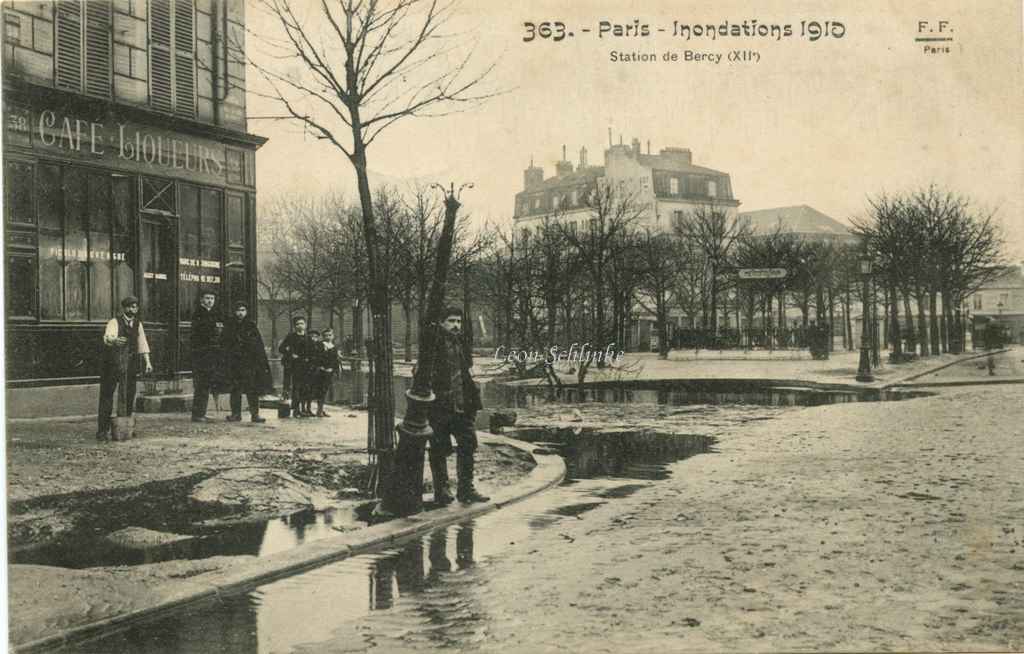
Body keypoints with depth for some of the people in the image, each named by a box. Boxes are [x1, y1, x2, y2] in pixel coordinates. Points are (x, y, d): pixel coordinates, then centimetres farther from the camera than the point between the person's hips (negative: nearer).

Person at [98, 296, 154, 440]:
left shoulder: (137, 324, 12)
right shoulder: (114, 322, -7)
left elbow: (142, 343, 14)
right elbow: (107, 337, -26)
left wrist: (147, 361, 6)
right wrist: (114, 340, -49)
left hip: (130, 366, 5)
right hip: (112, 364, -5)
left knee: (129, 397, 6)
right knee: (106, 397, -4)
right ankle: (102, 431, -2)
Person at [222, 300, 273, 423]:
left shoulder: (251, 326, 5)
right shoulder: (230, 326, 9)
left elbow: (259, 347, 3)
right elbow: (226, 345, 10)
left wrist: (263, 364, -3)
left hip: (250, 363, -1)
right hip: (234, 363, 1)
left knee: (252, 390, -3)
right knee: (235, 389, 2)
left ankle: (255, 414, 1)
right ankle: (236, 414, 10)